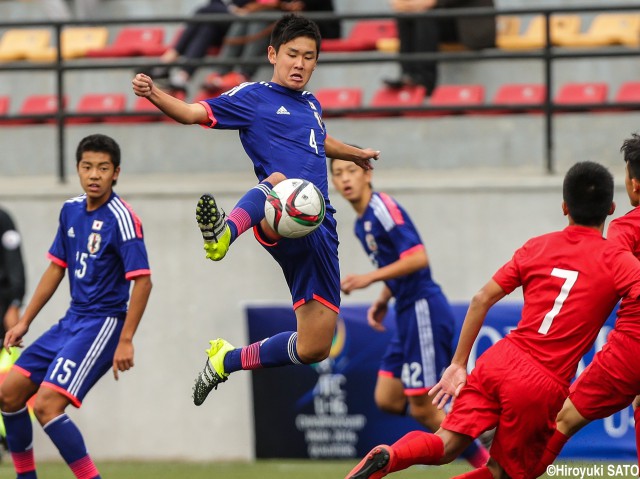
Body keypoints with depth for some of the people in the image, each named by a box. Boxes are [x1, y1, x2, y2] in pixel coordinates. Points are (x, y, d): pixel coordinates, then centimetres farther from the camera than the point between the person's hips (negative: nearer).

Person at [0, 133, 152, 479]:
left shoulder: (121, 218, -16)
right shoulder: (71, 210, 7)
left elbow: (142, 281, -20)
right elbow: (56, 268, 18)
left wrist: (126, 341, -24)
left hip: (104, 323, -8)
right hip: (72, 320, 8)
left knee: (47, 405, -20)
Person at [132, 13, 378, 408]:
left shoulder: (312, 106, 24)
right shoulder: (253, 97, 6)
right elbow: (193, 113, -6)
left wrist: (355, 154, 66)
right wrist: (155, 95, -25)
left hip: (320, 229, 7)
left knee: (313, 348, 1)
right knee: (279, 180, -46)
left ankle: (226, 361, 24)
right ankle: (224, 234, -79)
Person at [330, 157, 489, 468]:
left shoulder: (383, 208, -13)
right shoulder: (362, 223, 16)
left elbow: (417, 258, -23)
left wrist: (369, 278, -26)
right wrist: (383, 300, 14)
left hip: (424, 312, -10)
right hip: (408, 316, 10)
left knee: (423, 410, -6)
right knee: (388, 400, 7)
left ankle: (491, 467, 4)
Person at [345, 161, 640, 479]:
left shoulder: (536, 247, 12)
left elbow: (482, 299, 11)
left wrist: (458, 364, 15)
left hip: (500, 359, 3)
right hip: (543, 386, -3)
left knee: (446, 446, 3)